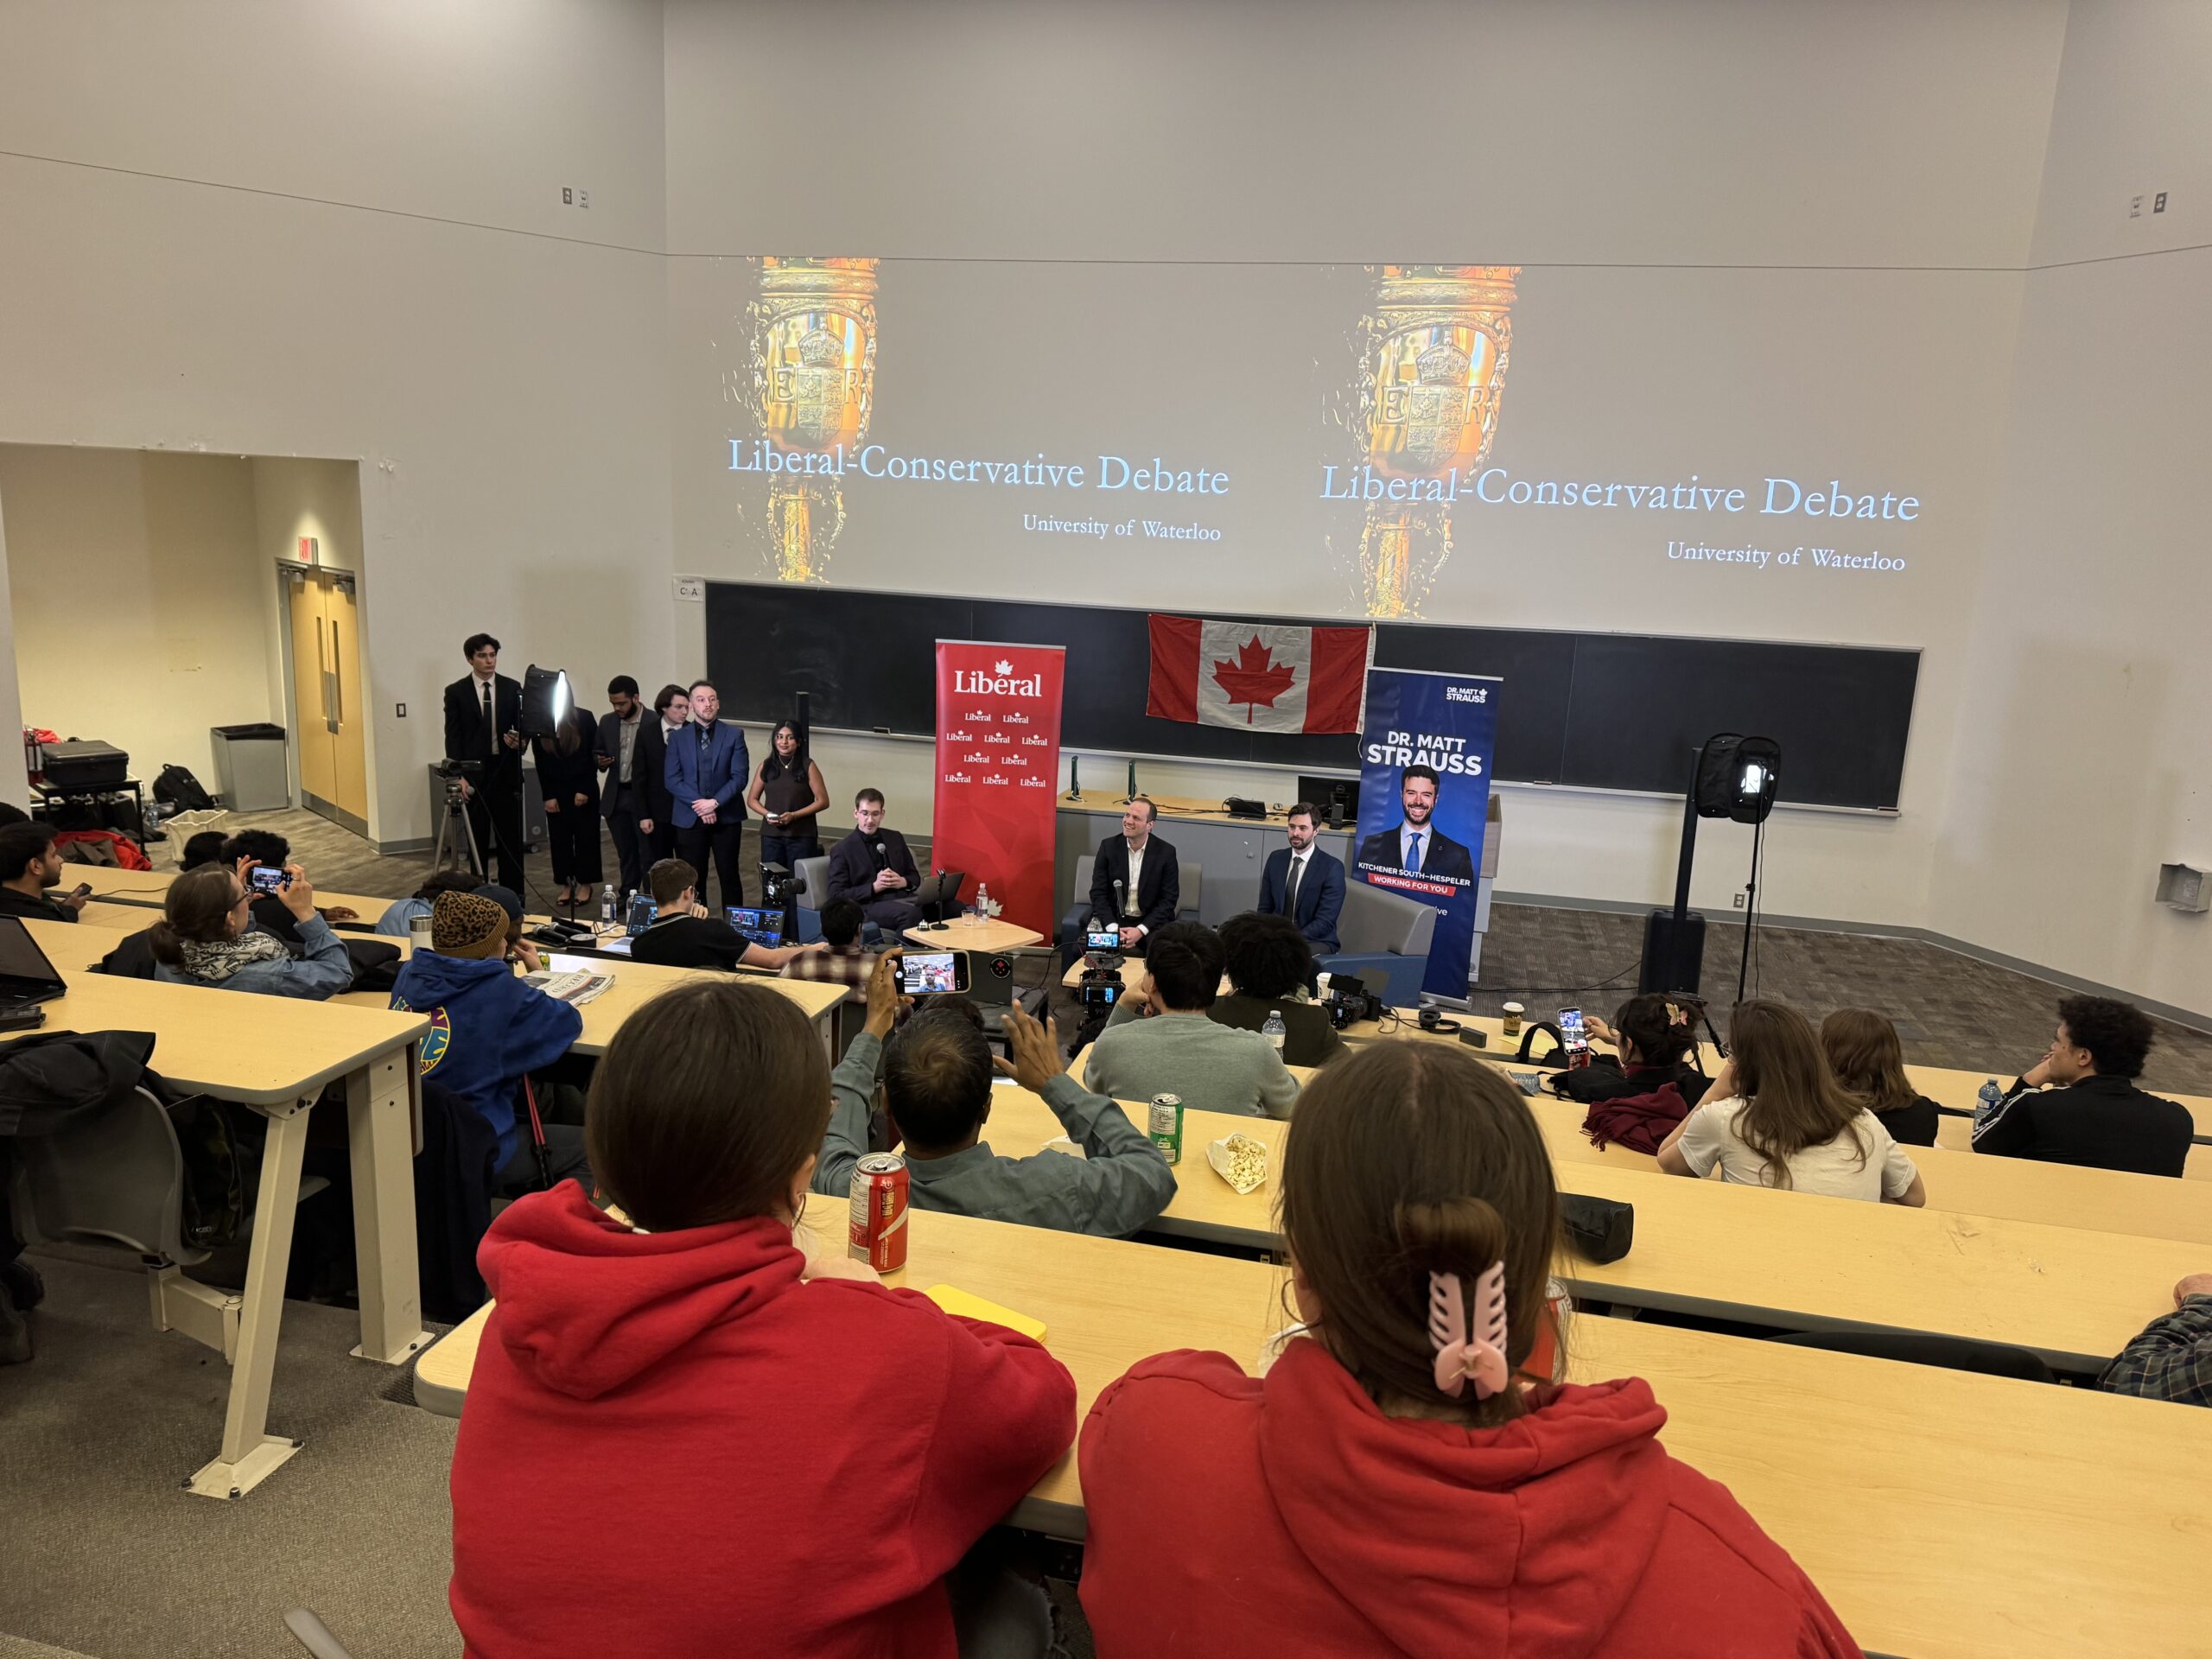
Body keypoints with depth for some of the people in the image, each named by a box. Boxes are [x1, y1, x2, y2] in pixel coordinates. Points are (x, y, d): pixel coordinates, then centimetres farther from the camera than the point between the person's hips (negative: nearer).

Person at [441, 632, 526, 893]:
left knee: (511, 836, 3)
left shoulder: (513, 688, 6)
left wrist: (520, 741, -16)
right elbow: (453, 736, 0)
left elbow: (523, 725, 8)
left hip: (507, 771, 1)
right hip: (474, 772, -1)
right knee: (477, 838, 6)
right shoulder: (456, 691, 3)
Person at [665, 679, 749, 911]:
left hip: (726, 818, -1)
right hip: (689, 819, 1)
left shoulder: (734, 735, 2)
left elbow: (739, 776, -4)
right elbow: (672, 779, -2)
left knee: (729, 876, 6)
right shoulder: (677, 738, 4)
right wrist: (699, 805, -13)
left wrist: (715, 802, -15)